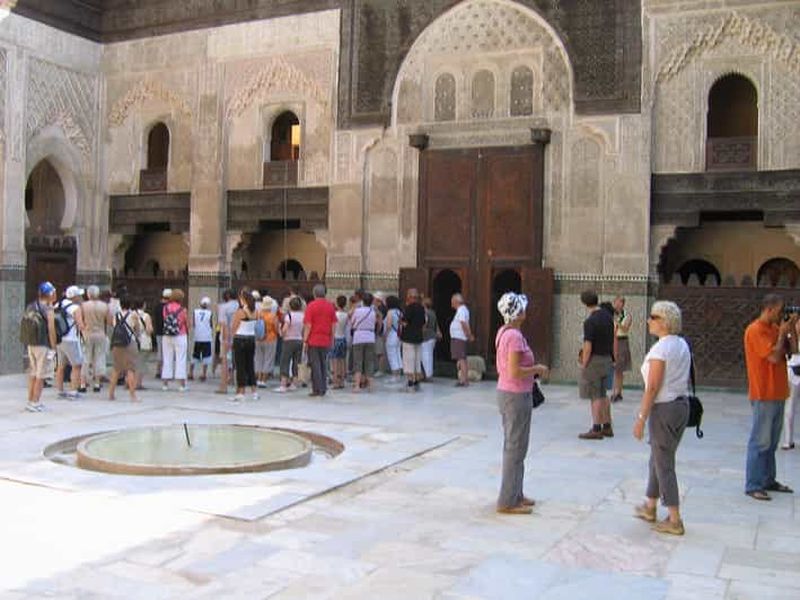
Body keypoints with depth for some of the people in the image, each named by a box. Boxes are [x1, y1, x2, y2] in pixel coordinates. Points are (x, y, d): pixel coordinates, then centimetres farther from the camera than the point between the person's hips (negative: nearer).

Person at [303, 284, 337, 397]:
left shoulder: (311, 305, -8)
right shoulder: (330, 306, 4)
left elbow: (308, 325, -10)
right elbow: (334, 325, 6)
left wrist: (305, 340, -5)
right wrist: (332, 339, 14)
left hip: (313, 341, -4)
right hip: (326, 341, 4)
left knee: (315, 365, 0)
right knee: (324, 365, 12)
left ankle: (317, 389, 0)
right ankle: (323, 389, 14)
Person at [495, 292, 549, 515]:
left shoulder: (504, 332, 9)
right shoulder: (515, 336, -21)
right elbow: (515, 372, -25)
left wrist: (532, 370, 14)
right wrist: (537, 369, -11)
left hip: (505, 392, 10)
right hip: (516, 396, -10)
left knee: (512, 446, 18)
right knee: (515, 448, -1)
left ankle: (514, 495, 28)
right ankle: (508, 501, 6)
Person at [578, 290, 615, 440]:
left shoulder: (590, 322, -19)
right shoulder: (608, 316, 6)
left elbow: (588, 347, -20)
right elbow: (612, 338, 13)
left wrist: (583, 365, -9)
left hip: (594, 360, -8)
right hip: (606, 358, 8)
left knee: (595, 396, -2)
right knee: (602, 394, 17)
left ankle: (596, 430, 3)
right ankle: (607, 427, 21)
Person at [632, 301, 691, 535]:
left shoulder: (660, 349, -18)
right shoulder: (683, 345, 8)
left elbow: (652, 388, -20)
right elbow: (685, 380, 13)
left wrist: (641, 418, -15)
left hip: (664, 409, -9)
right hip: (683, 404, 9)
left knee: (664, 464, 1)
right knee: (658, 457, 21)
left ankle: (674, 521, 6)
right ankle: (649, 507, 34)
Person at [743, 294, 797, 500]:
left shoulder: (775, 328, 12)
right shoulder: (755, 330, -13)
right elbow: (774, 357, -20)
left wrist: (790, 330, 2)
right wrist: (782, 333, -8)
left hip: (778, 394, 9)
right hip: (764, 395, -8)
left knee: (771, 442, 15)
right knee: (760, 442, -6)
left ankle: (768, 480, 24)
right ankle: (753, 486, -1)